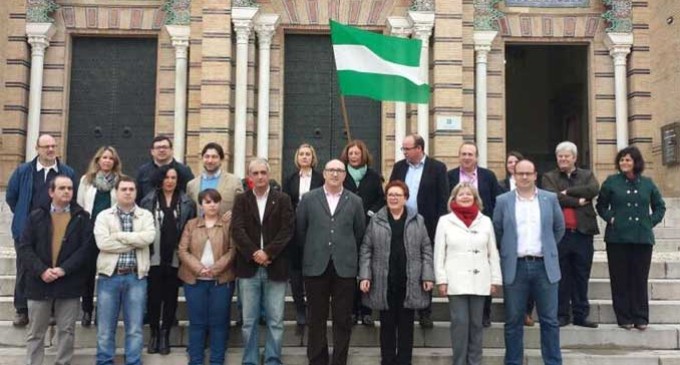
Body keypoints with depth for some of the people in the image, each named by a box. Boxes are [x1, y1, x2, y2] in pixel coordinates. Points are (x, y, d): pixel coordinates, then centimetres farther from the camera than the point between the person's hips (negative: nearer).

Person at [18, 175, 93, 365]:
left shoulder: (82, 217, 2)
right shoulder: (36, 216, 5)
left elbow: (86, 248, -6)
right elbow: (24, 247, -1)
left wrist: (63, 269, -16)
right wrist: (41, 270, -14)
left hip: (69, 283, -1)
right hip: (39, 282, 1)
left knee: (66, 330, 8)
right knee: (35, 332, 9)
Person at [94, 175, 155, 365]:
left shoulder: (145, 215, 7)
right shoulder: (104, 216, 4)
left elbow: (149, 237, -13)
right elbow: (103, 242, -12)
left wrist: (118, 236, -10)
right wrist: (134, 243, -9)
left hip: (136, 277, 1)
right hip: (110, 276, 0)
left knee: (135, 328, 5)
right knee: (105, 328, 6)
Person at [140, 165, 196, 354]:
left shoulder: (187, 203, 4)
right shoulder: (148, 201, 3)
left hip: (176, 258, 1)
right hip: (154, 257, 0)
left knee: (171, 297, 7)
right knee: (153, 297, 4)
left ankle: (165, 335, 19)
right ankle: (154, 333, 18)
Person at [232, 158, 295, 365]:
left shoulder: (283, 200, 6)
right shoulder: (241, 200, 8)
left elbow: (287, 230, -4)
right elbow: (237, 230, -3)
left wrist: (268, 253, -14)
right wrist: (254, 253, -15)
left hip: (275, 267, 0)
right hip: (248, 267, 1)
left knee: (275, 321, 2)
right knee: (249, 321, 6)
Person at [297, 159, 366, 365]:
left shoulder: (355, 201, 5)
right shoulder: (308, 199, 4)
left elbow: (359, 233, 12)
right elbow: (300, 230, 9)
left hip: (345, 267, 0)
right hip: (316, 266, 0)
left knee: (343, 319, 4)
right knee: (316, 319, 7)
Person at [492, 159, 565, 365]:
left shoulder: (550, 198, 5)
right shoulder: (503, 201, 2)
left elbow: (559, 228, 15)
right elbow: (496, 232, 10)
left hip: (544, 266, 1)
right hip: (515, 267, -1)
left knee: (549, 320, 5)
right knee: (513, 321, 5)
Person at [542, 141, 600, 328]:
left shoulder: (587, 175, 13)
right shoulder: (549, 177, 7)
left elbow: (594, 189, -8)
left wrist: (567, 192, -10)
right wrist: (577, 201, -10)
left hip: (582, 232, 2)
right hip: (559, 232, -2)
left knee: (582, 277, 7)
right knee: (561, 277, 4)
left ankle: (581, 315, 16)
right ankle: (561, 315, 13)